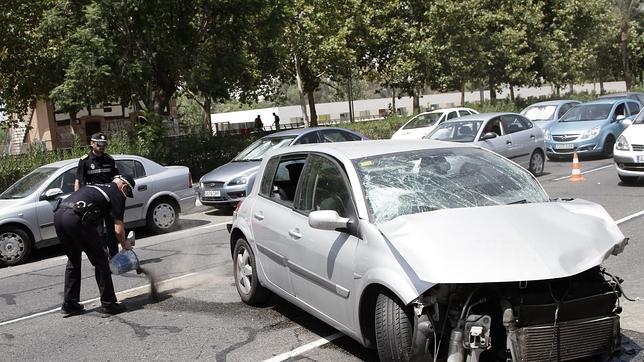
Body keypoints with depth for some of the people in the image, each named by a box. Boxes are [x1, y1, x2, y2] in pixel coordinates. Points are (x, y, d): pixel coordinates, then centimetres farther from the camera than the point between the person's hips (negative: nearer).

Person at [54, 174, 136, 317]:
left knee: (73, 261, 24)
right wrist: (124, 244, 25)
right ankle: (108, 304, 13)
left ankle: (69, 305, 28)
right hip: (76, 218, -8)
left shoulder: (94, 186, 31)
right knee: (100, 261, 7)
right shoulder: (117, 194, 9)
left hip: (58, 214, 8)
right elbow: (118, 230, 4)